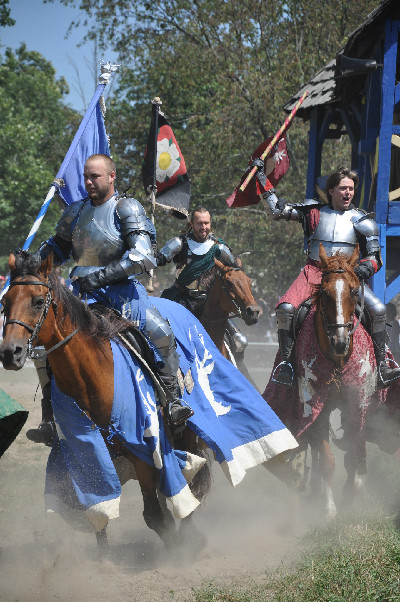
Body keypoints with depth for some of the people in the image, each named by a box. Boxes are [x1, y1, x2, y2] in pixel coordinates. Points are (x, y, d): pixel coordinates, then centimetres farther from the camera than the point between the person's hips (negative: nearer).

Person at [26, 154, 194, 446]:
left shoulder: (127, 209, -7)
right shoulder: (76, 211, 11)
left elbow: (143, 258, -18)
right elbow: (56, 248, 28)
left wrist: (100, 274, -22)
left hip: (122, 290, -4)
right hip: (83, 292, 4)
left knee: (160, 331, -30)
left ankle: (174, 399, -15)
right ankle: (49, 417, -10)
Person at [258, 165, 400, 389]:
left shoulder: (362, 221, 7)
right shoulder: (315, 212, 9)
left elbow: (375, 259, 9)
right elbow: (278, 210, 12)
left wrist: (366, 266, -15)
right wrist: (263, 180, 11)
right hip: (314, 272, 0)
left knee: (379, 310, -21)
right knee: (285, 309, -26)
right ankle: (286, 362, -12)